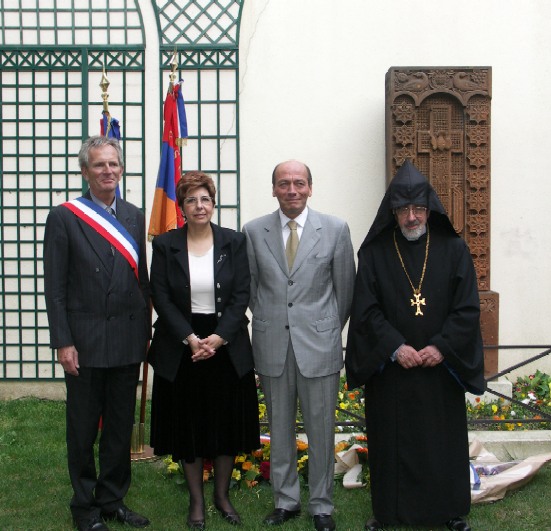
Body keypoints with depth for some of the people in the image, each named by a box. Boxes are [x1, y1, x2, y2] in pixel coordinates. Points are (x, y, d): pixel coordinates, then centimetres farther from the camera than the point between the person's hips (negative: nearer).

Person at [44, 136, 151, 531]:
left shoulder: (135, 217, 8)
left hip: (127, 341, 4)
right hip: (85, 339, -4)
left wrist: (145, 331, 8)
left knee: (121, 426, 12)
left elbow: (142, 279, 11)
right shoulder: (64, 217, -5)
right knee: (83, 428, 8)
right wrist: (63, 343, -11)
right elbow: (55, 288, -7)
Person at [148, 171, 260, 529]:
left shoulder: (234, 242, 1)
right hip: (181, 348, 0)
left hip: (226, 346, 1)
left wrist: (219, 336, -14)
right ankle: (196, 500, 22)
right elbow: (161, 298, -4)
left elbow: (242, 296, -3)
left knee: (228, 422, 8)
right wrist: (190, 338, -14)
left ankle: (223, 495, 26)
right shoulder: (165, 245, 0)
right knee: (189, 425, 7)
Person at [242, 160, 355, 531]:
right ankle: (286, 501, 26)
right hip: (272, 346, 2)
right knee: (280, 429, 12)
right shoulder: (254, 232, 2)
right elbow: (251, 287, 10)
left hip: (319, 346, -1)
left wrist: (330, 330, 11)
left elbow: (345, 287, 5)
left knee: (321, 430, 5)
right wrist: (269, 322, 9)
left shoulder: (335, 229, -2)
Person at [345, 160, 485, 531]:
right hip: (389, 368, 0)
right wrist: (395, 347, -15)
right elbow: (366, 309, -4)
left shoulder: (453, 250, 0)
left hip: (441, 366, 1)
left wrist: (441, 347, -13)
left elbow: (468, 308, -2)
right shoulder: (374, 252, -1)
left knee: (443, 440, 9)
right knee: (392, 441, 6)